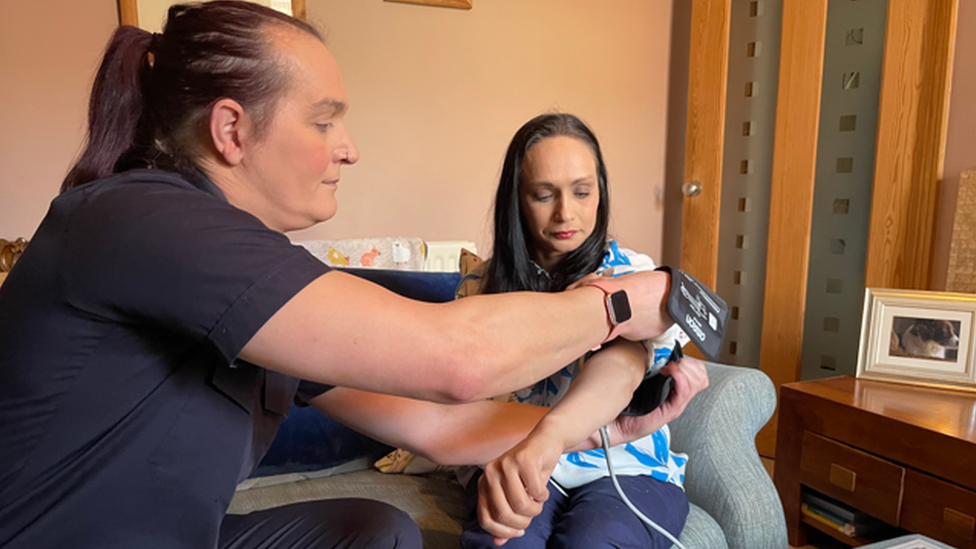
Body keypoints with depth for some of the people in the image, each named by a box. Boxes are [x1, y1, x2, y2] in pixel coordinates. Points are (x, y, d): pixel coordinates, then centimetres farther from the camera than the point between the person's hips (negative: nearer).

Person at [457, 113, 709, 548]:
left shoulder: (636, 276, -6)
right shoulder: (483, 285, 2)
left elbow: (621, 361, -27)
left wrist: (549, 433, -47)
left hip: (624, 468, 0)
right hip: (516, 466, 1)